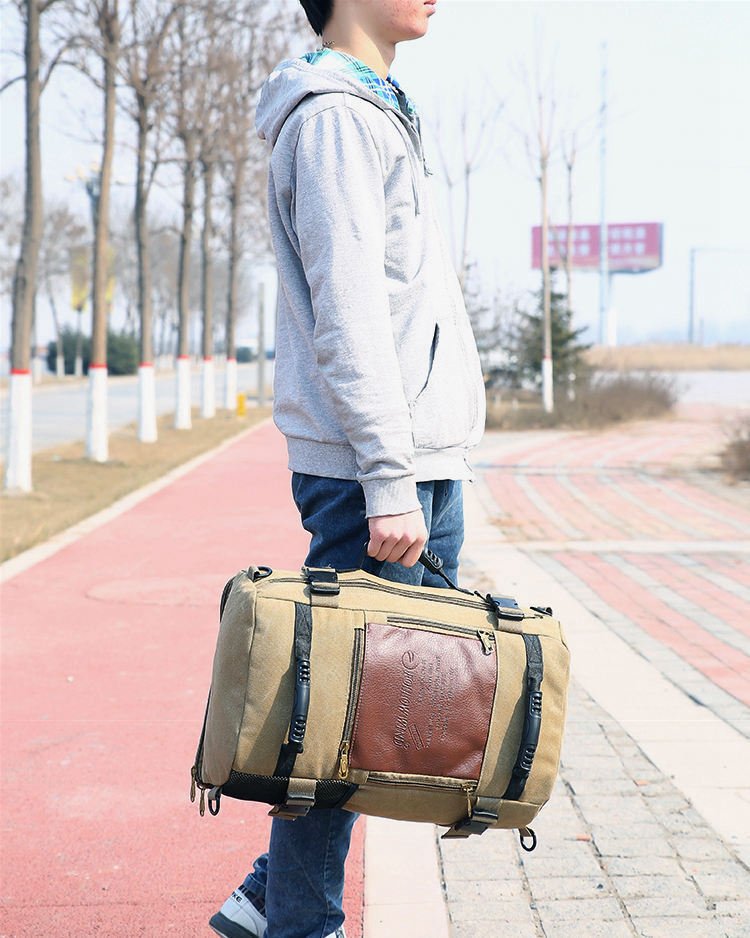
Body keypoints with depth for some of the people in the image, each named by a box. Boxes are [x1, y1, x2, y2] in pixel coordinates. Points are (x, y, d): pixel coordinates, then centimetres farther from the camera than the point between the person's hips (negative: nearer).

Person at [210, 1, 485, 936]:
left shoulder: (377, 113, 22)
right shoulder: (332, 115, -10)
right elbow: (348, 316, -18)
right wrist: (388, 477, -20)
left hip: (422, 460, 10)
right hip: (368, 468, -10)